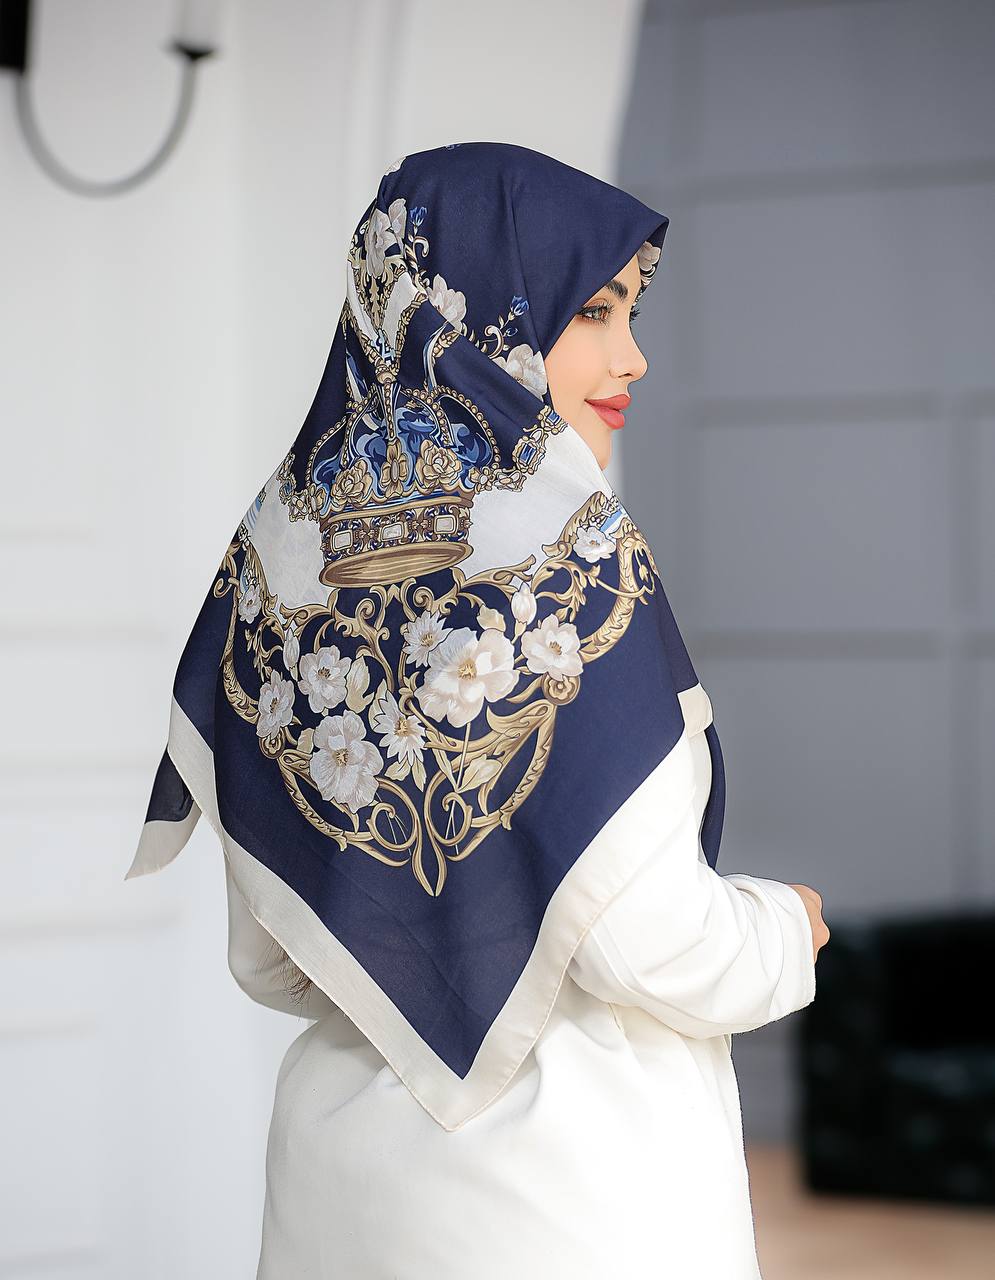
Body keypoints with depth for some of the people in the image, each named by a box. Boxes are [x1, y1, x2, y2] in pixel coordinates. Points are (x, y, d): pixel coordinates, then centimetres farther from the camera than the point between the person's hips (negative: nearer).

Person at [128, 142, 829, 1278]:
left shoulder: (283, 541, 2)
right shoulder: (570, 546, -18)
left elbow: (268, 959, 7)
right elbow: (648, 940, -20)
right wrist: (783, 929, 0)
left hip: (346, 1157, 6)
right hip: (578, 1180, -6)